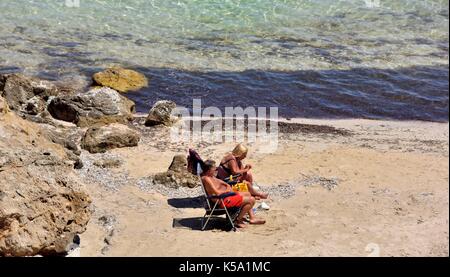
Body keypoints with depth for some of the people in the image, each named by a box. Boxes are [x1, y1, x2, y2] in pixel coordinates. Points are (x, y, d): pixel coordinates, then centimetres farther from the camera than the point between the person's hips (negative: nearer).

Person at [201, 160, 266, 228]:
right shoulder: (206, 179, -22)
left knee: (248, 194, 26)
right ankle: (238, 220, -1)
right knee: (251, 200, -14)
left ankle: (252, 218, 23)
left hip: (226, 195, 12)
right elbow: (217, 193, -27)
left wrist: (228, 186, 0)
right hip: (223, 200, -12)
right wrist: (227, 191, -9)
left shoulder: (211, 176, 10)